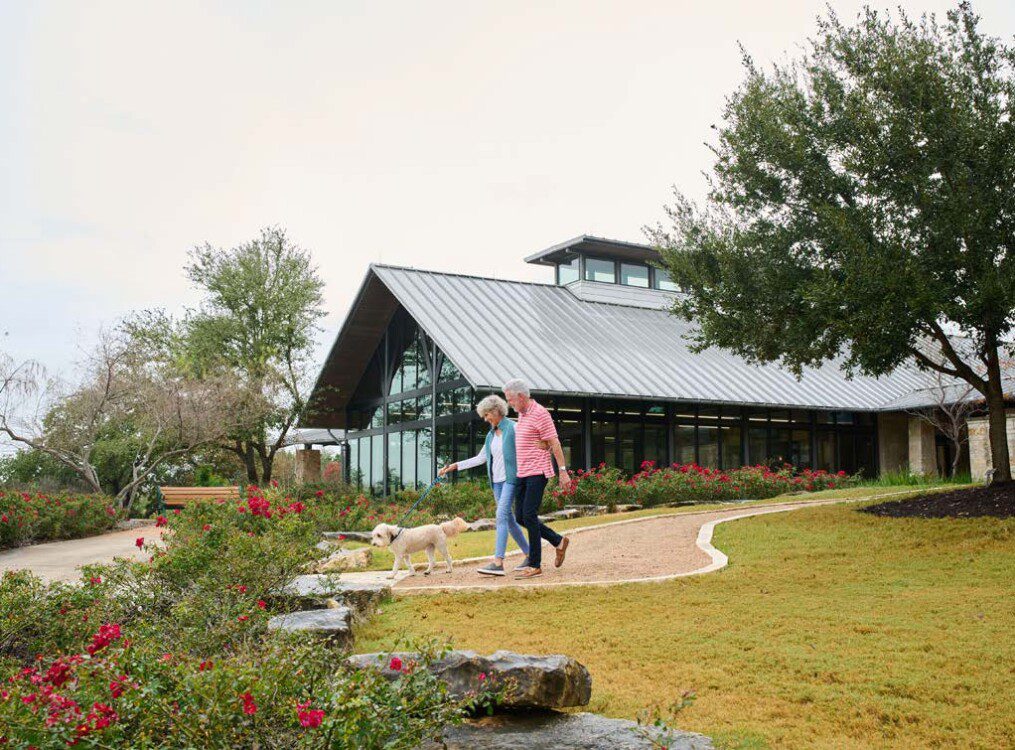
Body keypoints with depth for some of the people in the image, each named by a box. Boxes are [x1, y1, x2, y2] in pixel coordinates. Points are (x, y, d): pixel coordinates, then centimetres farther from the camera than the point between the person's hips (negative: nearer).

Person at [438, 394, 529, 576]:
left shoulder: (513, 429, -7)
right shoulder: (491, 435, 16)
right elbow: (480, 458, 20)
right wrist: (455, 466, 16)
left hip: (510, 479, -8)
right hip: (496, 481, 8)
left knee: (501, 516, -17)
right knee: (509, 519, 9)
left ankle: (498, 563, -21)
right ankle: (530, 556, 19)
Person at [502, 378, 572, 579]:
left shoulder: (540, 414, -12)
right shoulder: (521, 414, 16)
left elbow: (554, 443, -13)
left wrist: (562, 471, -14)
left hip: (537, 472, -9)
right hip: (522, 473, 9)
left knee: (529, 516, -11)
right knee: (520, 517, 8)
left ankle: (535, 565, -3)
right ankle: (559, 541, 22)